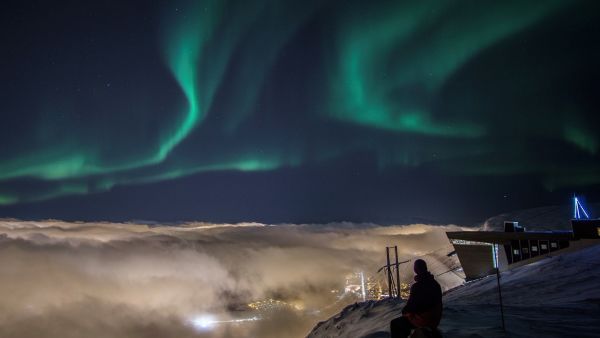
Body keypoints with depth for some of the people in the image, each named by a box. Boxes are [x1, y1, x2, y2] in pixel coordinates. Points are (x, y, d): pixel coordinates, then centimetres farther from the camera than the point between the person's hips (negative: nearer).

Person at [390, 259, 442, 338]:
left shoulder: (416, 287, -25)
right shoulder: (435, 284, 0)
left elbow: (411, 305, -18)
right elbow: (437, 303, 12)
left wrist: (404, 311, 5)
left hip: (422, 320, -8)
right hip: (434, 319, 8)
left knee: (394, 323, 9)